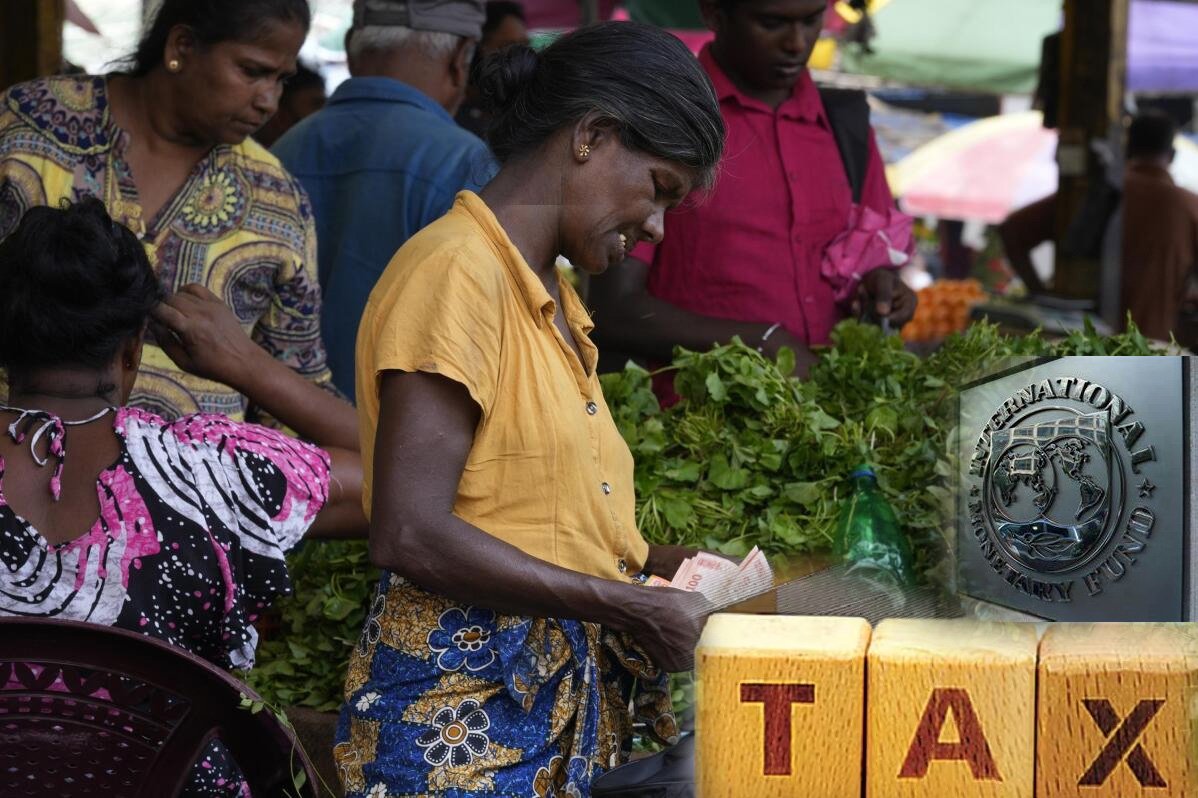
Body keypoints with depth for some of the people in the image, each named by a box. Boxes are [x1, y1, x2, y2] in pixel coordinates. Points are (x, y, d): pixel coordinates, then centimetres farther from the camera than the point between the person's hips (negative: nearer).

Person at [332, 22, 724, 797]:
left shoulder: (552, 297, 14)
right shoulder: (457, 271, -14)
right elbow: (411, 537, -21)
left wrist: (671, 565, 6)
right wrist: (632, 606, -17)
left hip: (563, 703, 8)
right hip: (461, 725, -8)